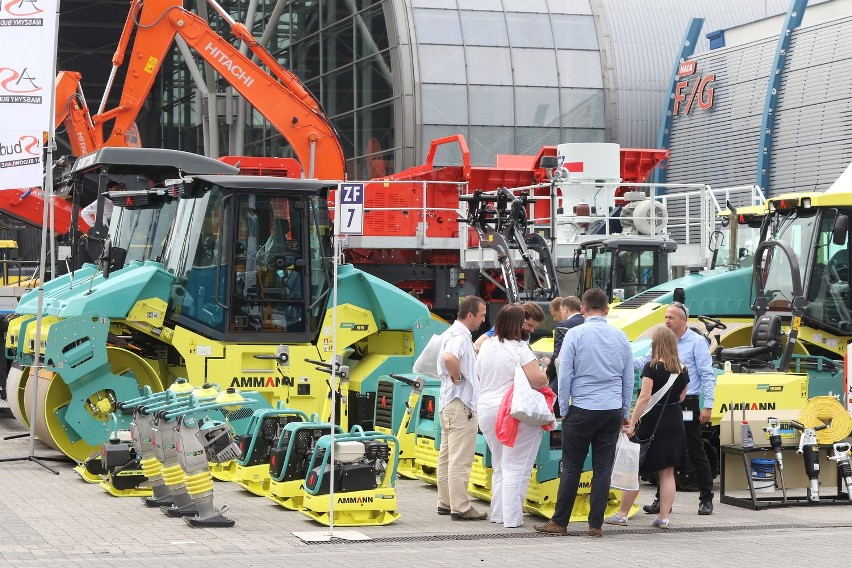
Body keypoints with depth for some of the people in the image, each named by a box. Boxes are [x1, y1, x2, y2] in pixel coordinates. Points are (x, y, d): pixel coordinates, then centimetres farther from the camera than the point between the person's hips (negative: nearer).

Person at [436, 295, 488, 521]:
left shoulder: (451, 333, 15)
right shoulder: (460, 336, -17)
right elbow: (449, 358, -38)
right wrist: (457, 377, -23)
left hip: (449, 403, 11)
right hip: (461, 403, -11)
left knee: (447, 456, 15)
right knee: (461, 459, -8)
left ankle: (445, 502, 22)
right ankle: (460, 507, -8)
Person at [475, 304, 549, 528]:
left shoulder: (487, 346, 7)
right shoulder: (520, 350, -15)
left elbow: (478, 375, 20)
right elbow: (538, 380, -21)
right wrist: (544, 375, 0)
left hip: (486, 410, 7)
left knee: (499, 466, 19)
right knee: (516, 467, -1)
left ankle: (498, 513, 22)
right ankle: (512, 518, -3)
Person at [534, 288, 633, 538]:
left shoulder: (575, 334, -5)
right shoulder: (620, 337, 8)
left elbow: (565, 374, -5)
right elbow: (629, 378, 14)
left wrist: (564, 409, 4)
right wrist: (625, 412, 22)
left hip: (582, 408, -3)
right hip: (613, 409, 3)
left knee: (572, 468, 2)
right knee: (603, 468, 5)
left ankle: (559, 522, 6)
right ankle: (596, 524, 7)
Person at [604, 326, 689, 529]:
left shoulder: (652, 367, -13)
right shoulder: (682, 370, 4)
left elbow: (645, 397, -19)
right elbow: (681, 398, 12)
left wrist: (632, 423, -20)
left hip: (652, 422, -5)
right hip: (674, 421, 5)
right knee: (667, 472, 7)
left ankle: (622, 514, 10)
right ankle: (664, 517, 6)